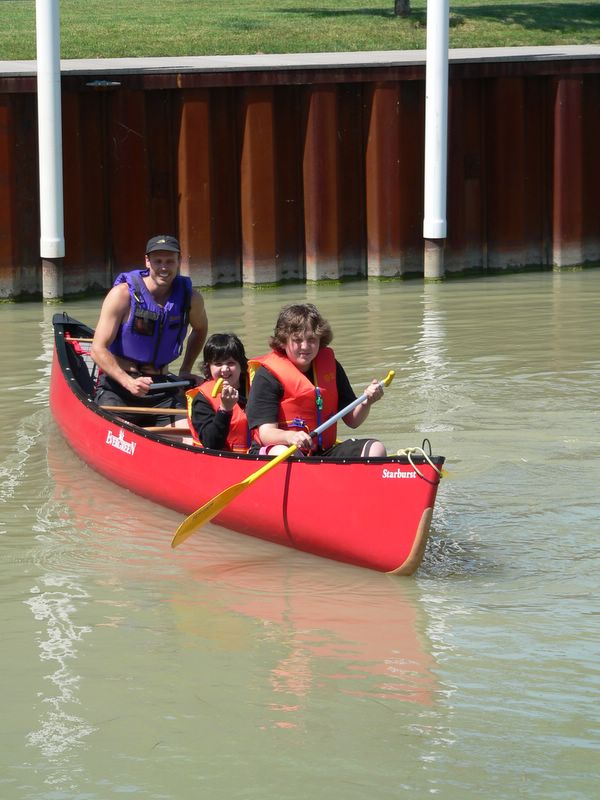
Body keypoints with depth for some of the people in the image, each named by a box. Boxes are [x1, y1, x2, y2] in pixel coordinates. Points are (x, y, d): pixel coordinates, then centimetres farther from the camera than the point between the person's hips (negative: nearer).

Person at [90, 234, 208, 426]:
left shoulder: (190, 298, 2)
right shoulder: (123, 294, -10)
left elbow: (200, 330, 28)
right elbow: (98, 349, -13)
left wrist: (185, 371, 18)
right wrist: (129, 382, -26)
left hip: (162, 385, 4)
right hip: (117, 384, -3)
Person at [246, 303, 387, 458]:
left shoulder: (330, 365, 10)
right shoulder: (267, 375, -8)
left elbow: (352, 421, 13)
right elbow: (266, 433, -18)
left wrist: (366, 403, -9)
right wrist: (290, 437, -40)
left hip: (324, 451, 6)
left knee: (376, 449, -11)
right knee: (282, 453, -40)